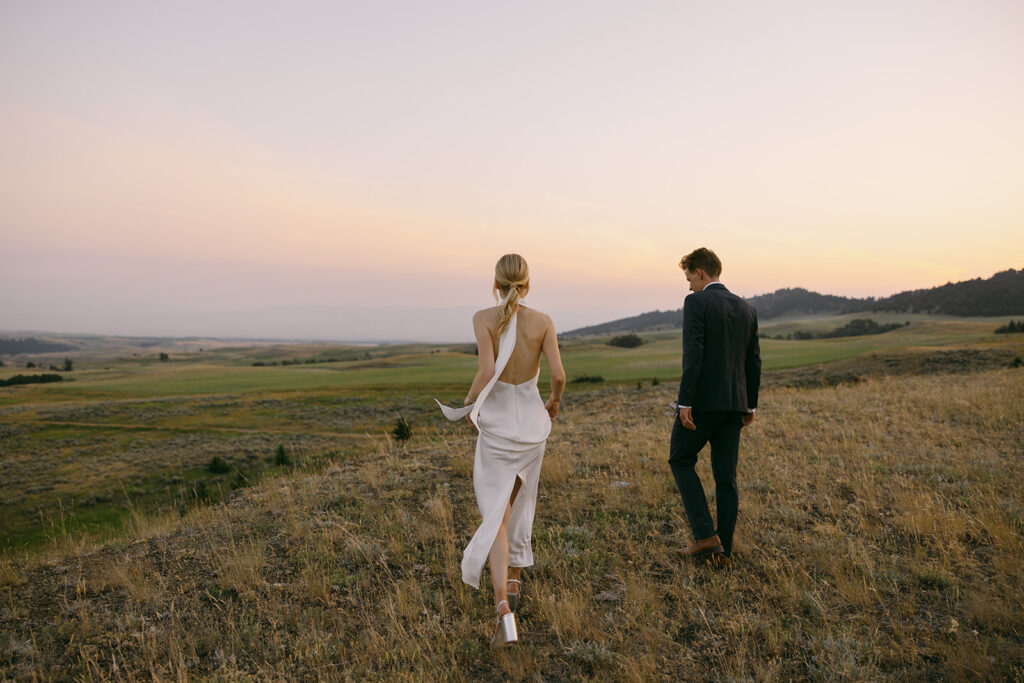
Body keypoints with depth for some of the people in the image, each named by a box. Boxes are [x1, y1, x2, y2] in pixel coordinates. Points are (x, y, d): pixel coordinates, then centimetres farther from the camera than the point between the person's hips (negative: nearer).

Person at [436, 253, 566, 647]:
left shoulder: (483, 319, -9)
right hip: (532, 423, 3)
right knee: (518, 503, 26)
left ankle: (505, 615, -13)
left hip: (496, 425, -2)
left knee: (495, 517, 1)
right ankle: (513, 579, 38)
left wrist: (468, 404, -3)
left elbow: (488, 371, -21)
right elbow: (558, 375, -10)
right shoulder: (543, 321, -4)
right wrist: (554, 402, 12)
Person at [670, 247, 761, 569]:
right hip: (734, 403, 7)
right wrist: (750, 405, 20)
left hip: (703, 400, -6)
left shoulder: (696, 302, -8)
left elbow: (693, 355, -18)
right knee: (726, 477, 11)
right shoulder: (746, 308, 12)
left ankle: (705, 535, 4)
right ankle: (723, 551, 17)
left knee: (680, 460, 11)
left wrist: (685, 403, -17)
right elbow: (754, 361, 13)